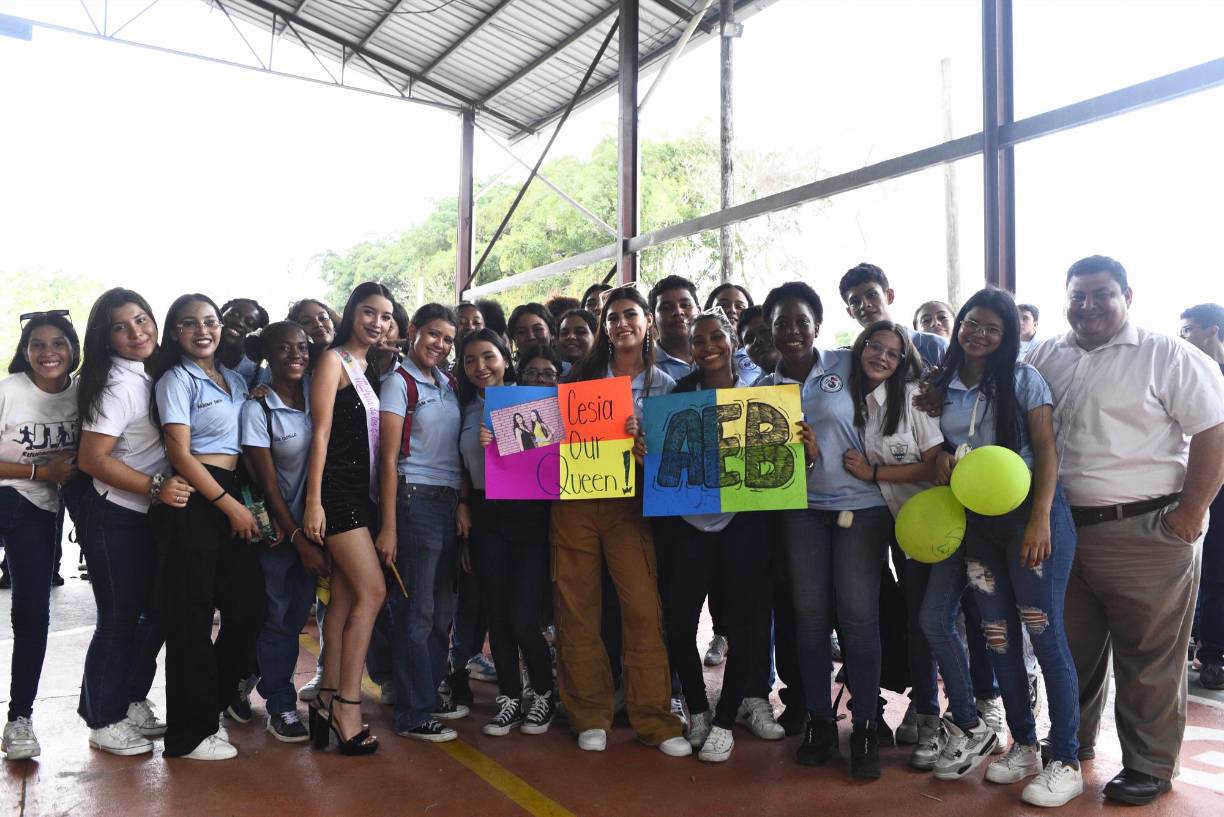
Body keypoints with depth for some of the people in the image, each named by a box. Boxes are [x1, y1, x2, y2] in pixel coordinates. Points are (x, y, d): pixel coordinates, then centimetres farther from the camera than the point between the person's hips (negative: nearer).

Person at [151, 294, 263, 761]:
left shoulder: (236, 380, 16)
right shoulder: (176, 379, -3)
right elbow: (179, 453, -10)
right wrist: (231, 506, -11)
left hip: (231, 498, 7)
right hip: (192, 500, -7)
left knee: (248, 604, 7)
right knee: (192, 617, -1)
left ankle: (211, 706, 27)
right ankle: (190, 733, 11)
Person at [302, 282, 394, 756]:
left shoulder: (372, 368, 17)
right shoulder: (332, 361, -4)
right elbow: (321, 433, -11)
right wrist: (313, 501, -16)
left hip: (361, 492, 8)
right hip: (336, 489, -8)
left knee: (344, 596, 8)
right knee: (372, 591, -11)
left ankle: (328, 699, 15)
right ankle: (347, 705, -4)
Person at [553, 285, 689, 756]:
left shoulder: (664, 385, 5)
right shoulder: (583, 375, 9)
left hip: (628, 505, -1)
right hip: (574, 501, 2)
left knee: (644, 610, -6)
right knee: (577, 611, 4)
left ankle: (653, 719, 7)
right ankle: (590, 716, 17)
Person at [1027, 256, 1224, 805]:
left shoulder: (1166, 357, -6)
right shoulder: (1045, 358, 9)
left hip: (1147, 534, -5)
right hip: (1065, 530, 5)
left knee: (1148, 657, 4)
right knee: (1072, 647, 18)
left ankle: (1150, 766, 21)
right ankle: (1073, 740, 36)